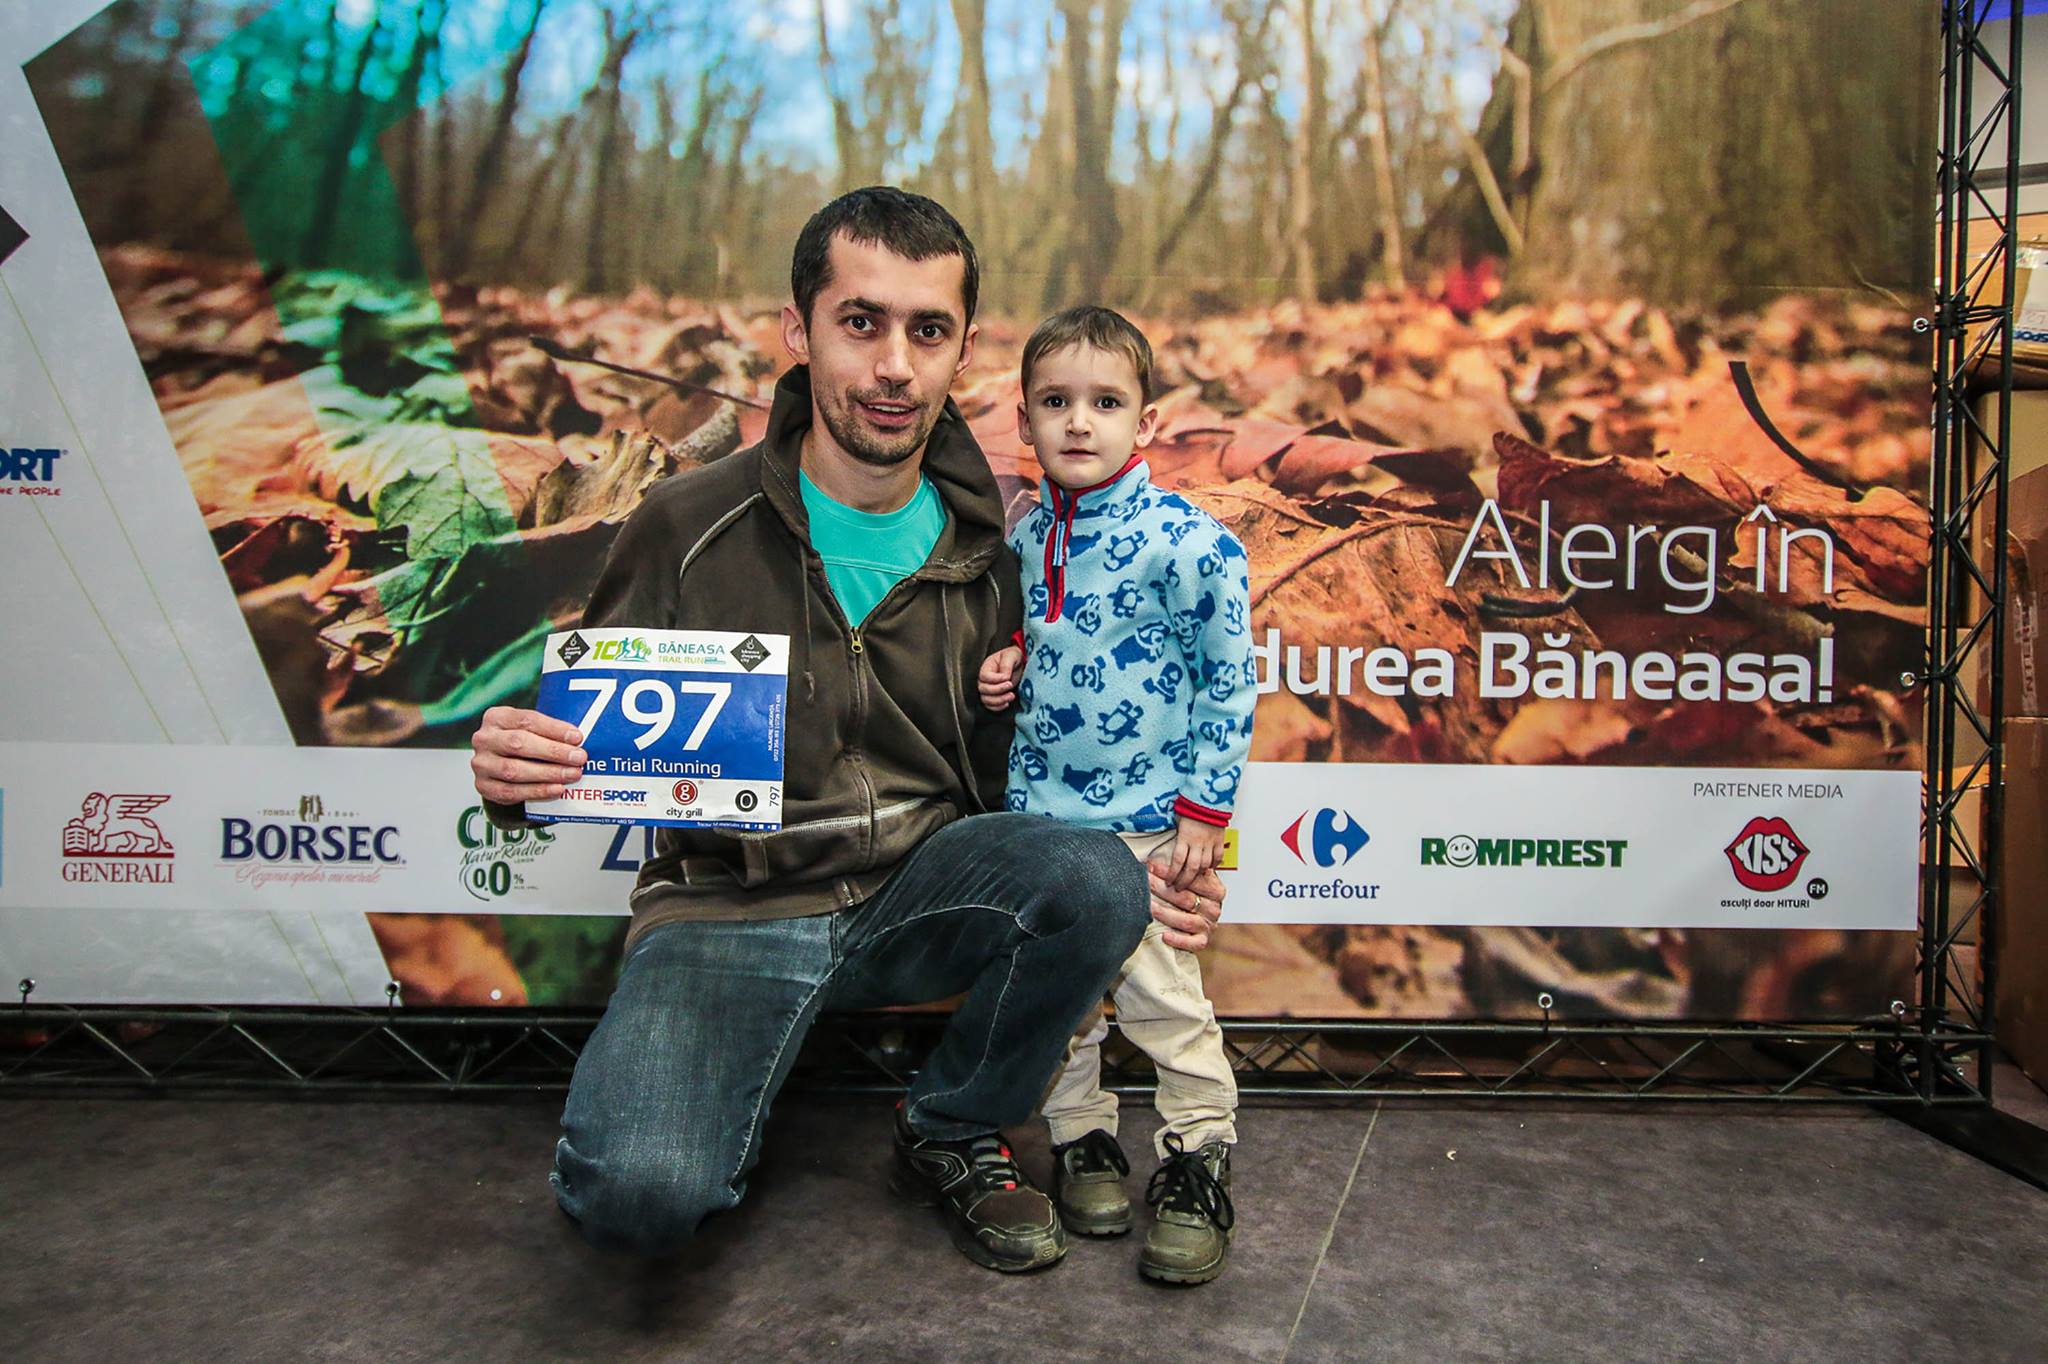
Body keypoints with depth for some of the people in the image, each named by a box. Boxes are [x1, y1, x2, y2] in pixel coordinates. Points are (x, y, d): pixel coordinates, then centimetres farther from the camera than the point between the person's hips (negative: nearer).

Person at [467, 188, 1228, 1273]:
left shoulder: (988, 552, 0)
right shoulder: (690, 525, -7)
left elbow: (1012, 774, 9)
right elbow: (589, 731, 3)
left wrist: (1129, 874, -8)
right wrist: (515, 771, -21)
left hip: (920, 893, 3)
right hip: (729, 906, -2)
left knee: (1092, 886, -28)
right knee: (636, 1191, -28)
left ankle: (951, 1133, 2)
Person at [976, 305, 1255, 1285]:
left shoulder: (1187, 540, -13)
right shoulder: (1026, 538, 5)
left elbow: (1230, 679, -9)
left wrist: (1206, 805, -10)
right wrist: (1006, 673, 0)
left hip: (1146, 816, -5)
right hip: (1039, 808, 6)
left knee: (1159, 994, 0)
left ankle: (1197, 1161, 21)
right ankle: (1082, 1141, 32)